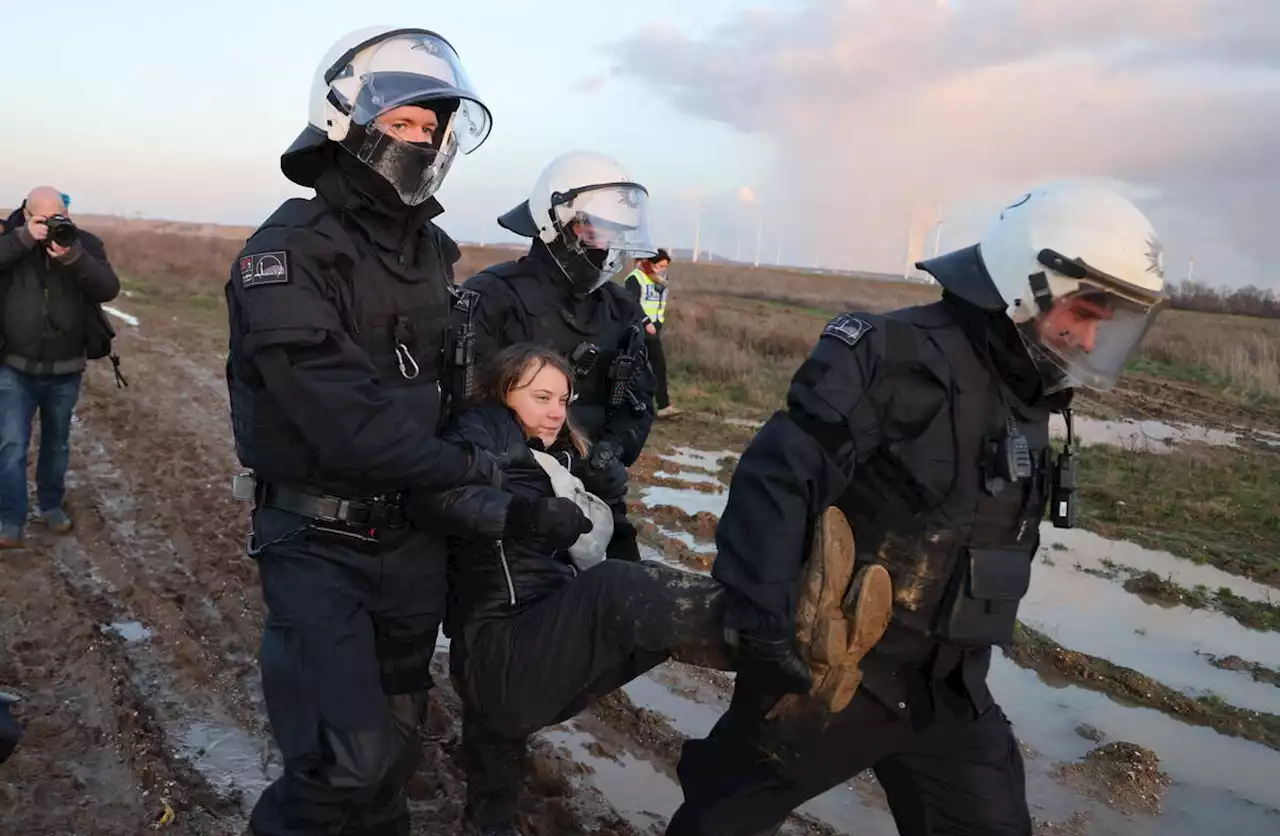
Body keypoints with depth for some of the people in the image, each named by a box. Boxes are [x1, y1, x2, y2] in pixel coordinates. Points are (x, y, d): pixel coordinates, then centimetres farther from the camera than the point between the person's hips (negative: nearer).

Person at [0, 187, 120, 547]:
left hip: (65, 371, 1)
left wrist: (74, 257, -30)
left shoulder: (86, 243, -4)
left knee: (56, 444, 16)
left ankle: (51, 506, 34)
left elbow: (109, 289, -17)